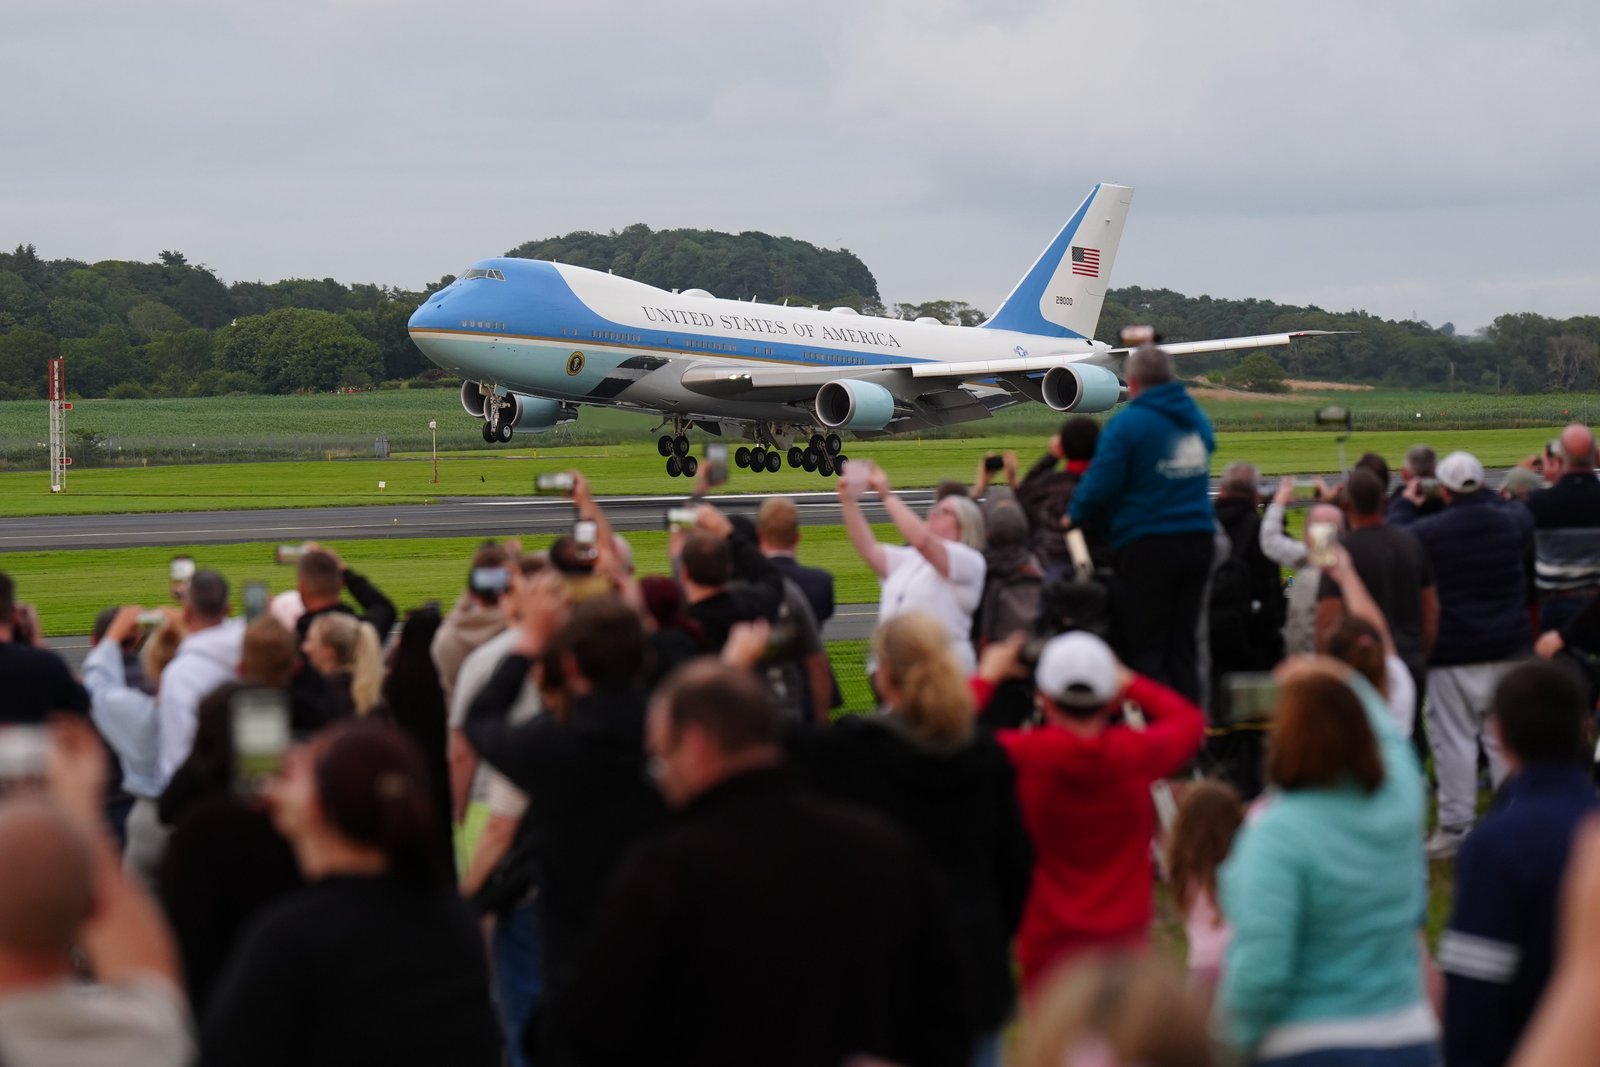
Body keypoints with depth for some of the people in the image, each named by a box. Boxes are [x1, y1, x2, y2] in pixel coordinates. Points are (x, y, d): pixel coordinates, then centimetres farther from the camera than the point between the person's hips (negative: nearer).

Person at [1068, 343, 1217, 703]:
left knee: (1145, 650, 1)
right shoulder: (1197, 419, 9)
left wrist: (1075, 517, 6)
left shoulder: (1128, 424, -12)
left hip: (1147, 549, -6)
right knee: (1184, 646, 12)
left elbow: (1099, 488, -14)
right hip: (1198, 541, 6)